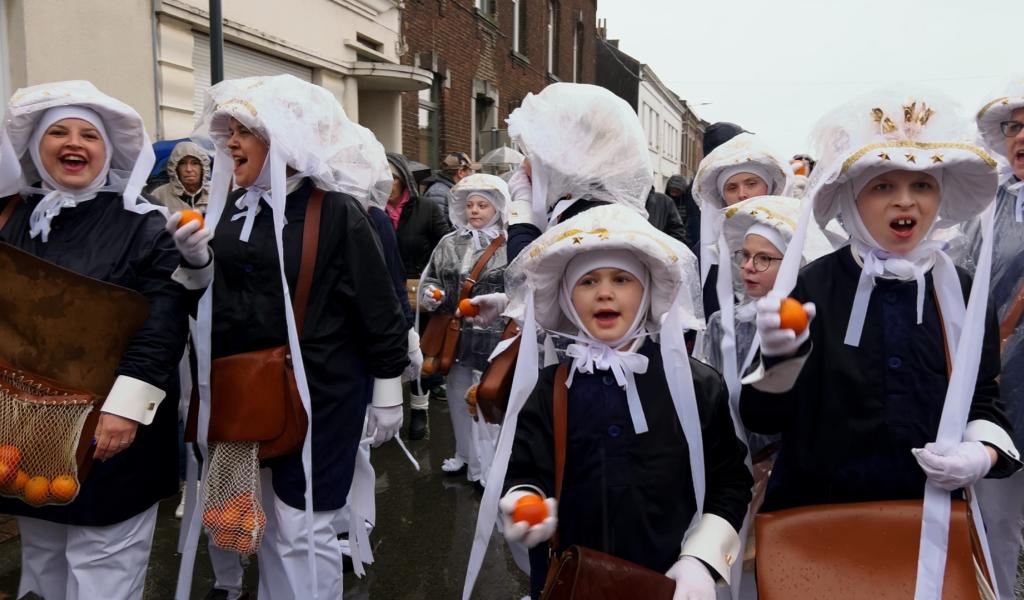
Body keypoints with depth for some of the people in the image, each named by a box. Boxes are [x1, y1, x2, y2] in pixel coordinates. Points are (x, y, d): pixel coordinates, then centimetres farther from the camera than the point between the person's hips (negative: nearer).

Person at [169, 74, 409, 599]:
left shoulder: (335, 212, -15)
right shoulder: (235, 205, 5)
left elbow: (378, 309, -12)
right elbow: (219, 289, 14)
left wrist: (387, 393, -8)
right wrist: (195, 259, -7)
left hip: (319, 392, -6)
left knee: (304, 530, 4)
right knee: (268, 520, 21)